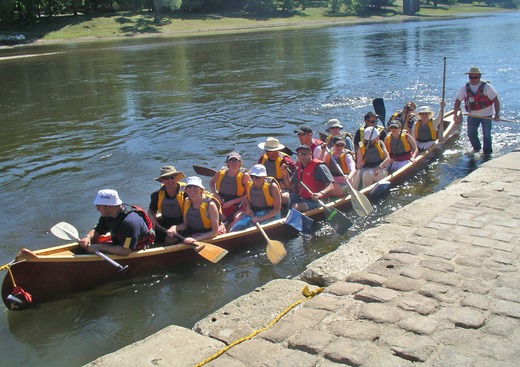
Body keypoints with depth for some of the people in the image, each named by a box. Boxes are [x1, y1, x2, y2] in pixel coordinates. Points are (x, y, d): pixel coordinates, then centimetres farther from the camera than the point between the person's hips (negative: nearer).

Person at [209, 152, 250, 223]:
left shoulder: (244, 176, -9)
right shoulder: (221, 173, 1)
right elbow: (212, 182, 22)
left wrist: (232, 202, -15)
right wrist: (215, 194, 3)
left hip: (234, 205, -4)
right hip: (220, 202, 4)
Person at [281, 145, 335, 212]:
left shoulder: (319, 167, -11)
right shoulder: (299, 169, 13)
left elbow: (331, 187, -20)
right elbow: (292, 188, 15)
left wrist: (321, 194, -40)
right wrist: (285, 174, 3)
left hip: (314, 201, -7)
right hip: (300, 198, 7)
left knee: (295, 207, -31)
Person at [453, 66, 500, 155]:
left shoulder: (486, 87, -11)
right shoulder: (465, 88, -1)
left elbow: (496, 100, -11)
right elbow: (457, 101, 4)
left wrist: (497, 114, -18)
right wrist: (455, 115, -3)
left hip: (486, 115, -3)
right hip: (472, 115, 4)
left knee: (486, 135, 0)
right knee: (471, 133, 8)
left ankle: (488, 153, 15)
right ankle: (476, 148, 33)